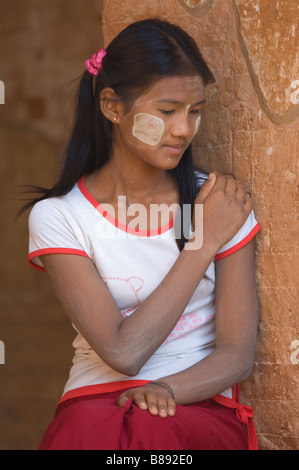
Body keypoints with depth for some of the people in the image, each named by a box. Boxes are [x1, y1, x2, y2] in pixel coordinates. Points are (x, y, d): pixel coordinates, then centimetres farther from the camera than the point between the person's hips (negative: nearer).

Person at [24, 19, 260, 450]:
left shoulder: (219, 203, 5)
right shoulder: (58, 217, -2)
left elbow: (237, 353, 1)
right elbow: (122, 351, -12)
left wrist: (165, 390, -19)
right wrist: (204, 243, -8)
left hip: (201, 404, 1)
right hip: (96, 401, -1)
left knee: (151, 431, -34)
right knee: (90, 430, -36)